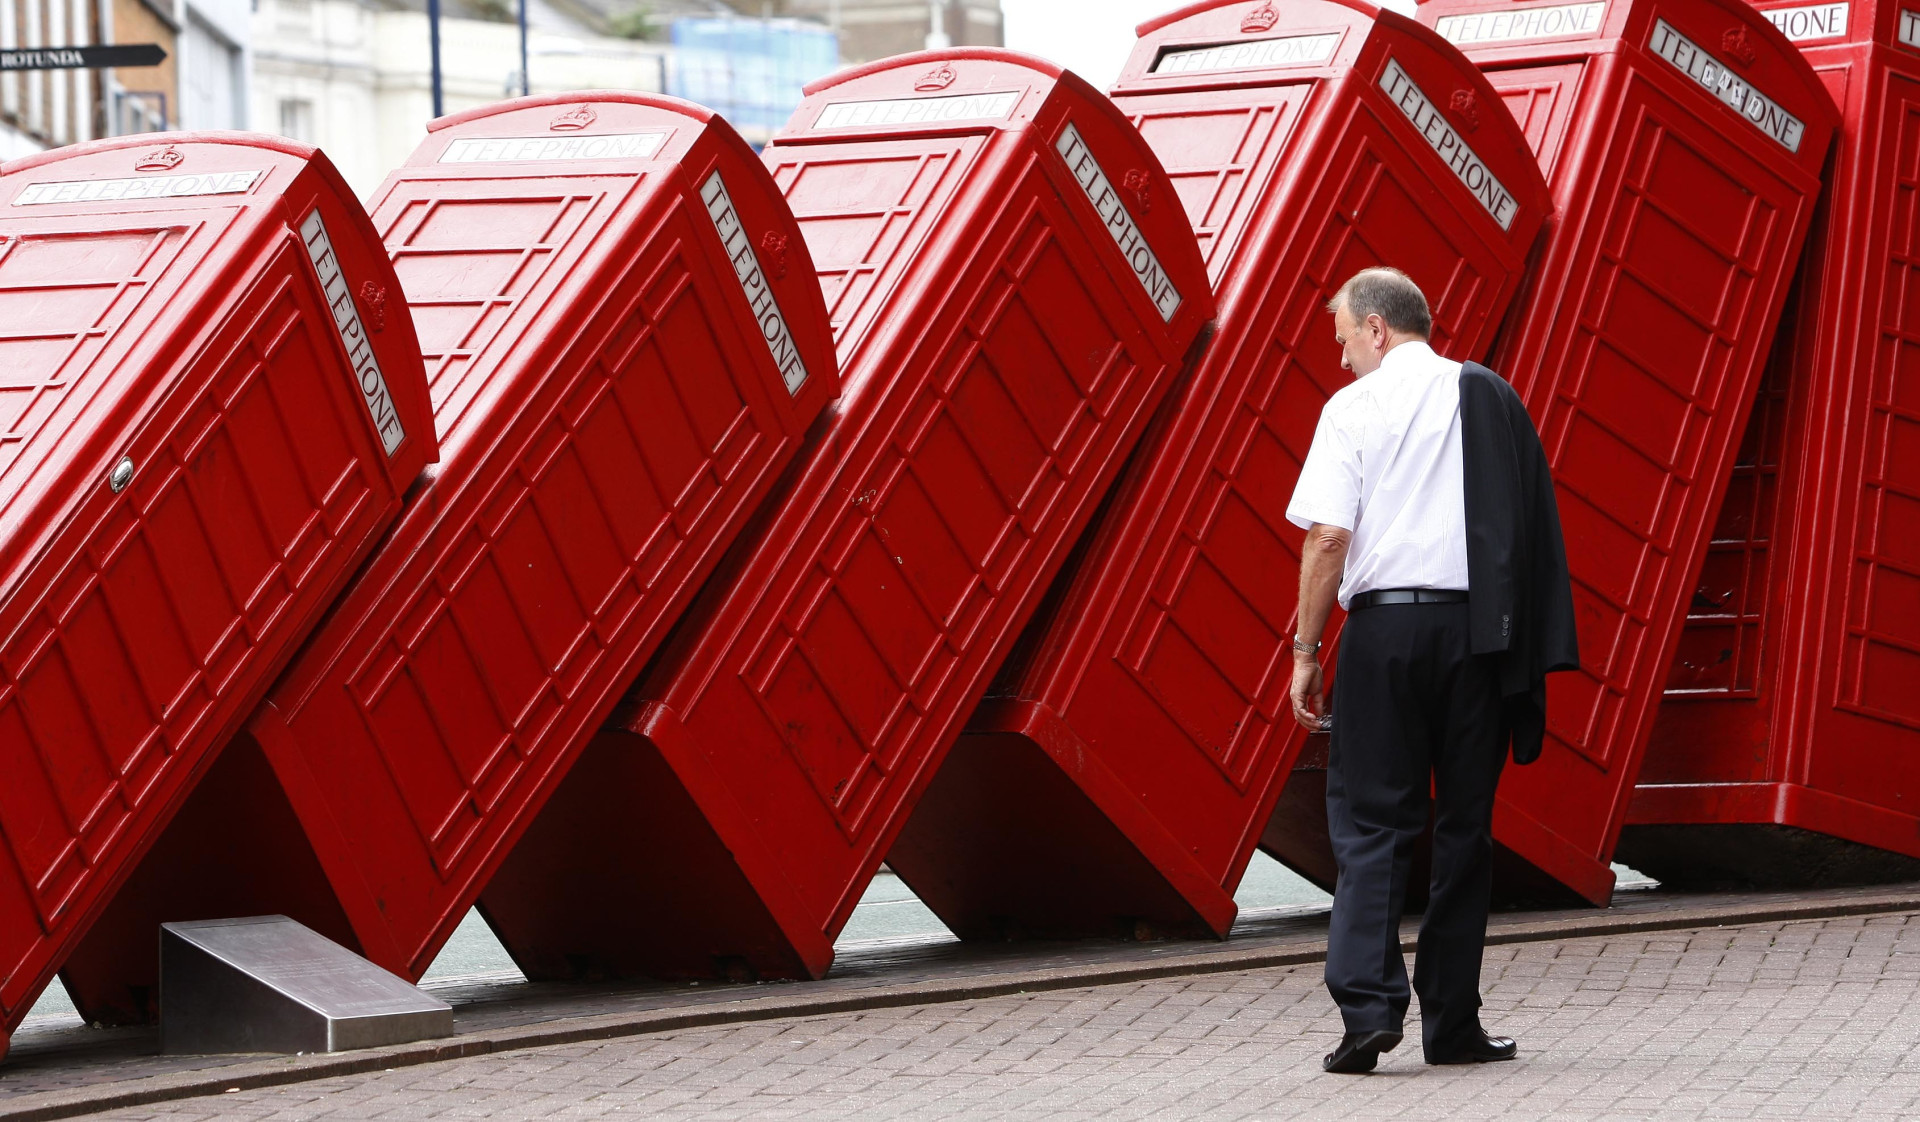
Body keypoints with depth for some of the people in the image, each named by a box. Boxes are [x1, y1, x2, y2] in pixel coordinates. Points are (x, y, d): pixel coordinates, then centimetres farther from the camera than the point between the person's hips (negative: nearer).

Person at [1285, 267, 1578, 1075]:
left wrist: (1306, 652, -2)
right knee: (1465, 822, 8)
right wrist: (1526, 657, 9)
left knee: (1370, 820, 1)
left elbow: (1329, 536, -7)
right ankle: (1451, 1024, 9)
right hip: (1476, 623, 3)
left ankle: (1368, 1002, -14)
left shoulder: (1354, 407, 1)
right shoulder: (1491, 398, 10)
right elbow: (1532, 529, 6)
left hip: (1384, 622, -3)